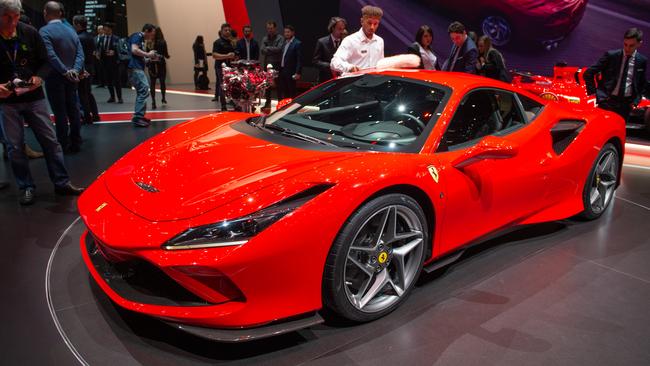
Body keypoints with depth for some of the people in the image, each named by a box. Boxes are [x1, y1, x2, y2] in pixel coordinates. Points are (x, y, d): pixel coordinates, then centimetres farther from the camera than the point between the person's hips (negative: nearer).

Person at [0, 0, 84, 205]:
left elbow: (45, 62, 5)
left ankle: (62, 183, 13)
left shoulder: (30, 33, -3)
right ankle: (26, 187, 16)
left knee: (50, 141, 4)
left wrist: (38, 77, -14)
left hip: (34, 98, 1)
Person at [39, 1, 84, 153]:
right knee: (73, 110, 10)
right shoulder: (71, 30, 7)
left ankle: (64, 145, 5)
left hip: (54, 77, -5)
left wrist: (65, 71, -16)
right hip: (71, 77, 5)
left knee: (60, 112, 0)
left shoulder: (44, 31, -10)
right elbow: (80, 54, -1)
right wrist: (75, 70, -10)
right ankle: (75, 143, 16)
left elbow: (50, 55, -21)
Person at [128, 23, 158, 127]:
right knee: (144, 91, -15)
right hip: (135, 68, -11)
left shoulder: (141, 39, 22)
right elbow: (134, 50, -23)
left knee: (141, 92, 14)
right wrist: (148, 54, -12)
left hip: (138, 68, 11)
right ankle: (137, 117, -15)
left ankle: (139, 116, 21)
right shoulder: (137, 36, -7)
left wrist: (150, 57, 14)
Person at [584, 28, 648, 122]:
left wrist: (636, 100, 4)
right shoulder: (611, 55, -4)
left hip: (626, 103, 3)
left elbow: (643, 84, 17)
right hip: (608, 100, -2)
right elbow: (588, 73, -3)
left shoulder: (642, 61, 5)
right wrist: (593, 93, -8)